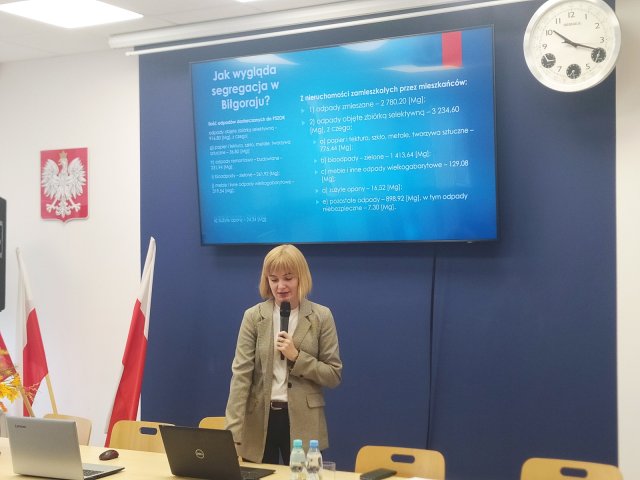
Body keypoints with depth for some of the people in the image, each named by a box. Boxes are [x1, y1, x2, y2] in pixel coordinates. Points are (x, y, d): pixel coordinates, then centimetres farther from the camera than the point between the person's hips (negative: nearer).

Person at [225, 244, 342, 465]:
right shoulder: (253, 316, 0)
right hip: (259, 421, 1)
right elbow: (241, 373, -6)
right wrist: (233, 432, -15)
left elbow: (334, 376, 0)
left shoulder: (321, 316, 0)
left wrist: (296, 356, -14)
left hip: (302, 423, 0)